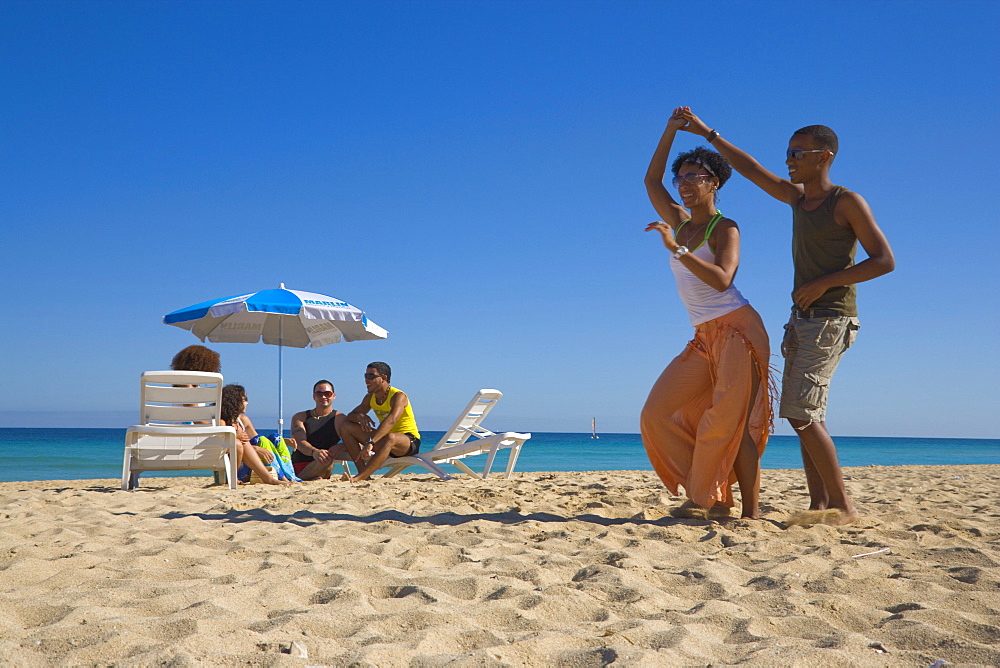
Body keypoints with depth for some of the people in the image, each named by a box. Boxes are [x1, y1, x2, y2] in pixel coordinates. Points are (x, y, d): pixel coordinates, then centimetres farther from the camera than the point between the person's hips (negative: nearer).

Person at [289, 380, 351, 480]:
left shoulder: (340, 419, 7)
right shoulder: (300, 417, 13)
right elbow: (300, 442, -6)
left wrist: (339, 448, -31)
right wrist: (314, 451, -30)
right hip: (295, 467, 3)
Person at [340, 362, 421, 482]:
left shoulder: (398, 396, -18)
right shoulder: (370, 398, 6)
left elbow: (391, 421, -35)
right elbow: (349, 417, 7)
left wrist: (370, 443, -48)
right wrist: (359, 416, -19)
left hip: (410, 441, -8)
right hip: (384, 438, 8)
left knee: (390, 438, -43)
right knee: (347, 427, -4)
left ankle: (360, 477, -47)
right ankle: (363, 472, -18)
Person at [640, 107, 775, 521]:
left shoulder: (725, 228, -5)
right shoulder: (680, 223, 15)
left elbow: (721, 279, -21)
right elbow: (651, 181, 19)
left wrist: (676, 249, -27)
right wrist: (671, 131, 14)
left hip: (737, 329, -7)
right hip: (705, 339, 7)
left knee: (732, 421, -14)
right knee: (657, 414, -1)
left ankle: (751, 511, -7)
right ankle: (709, 496, 5)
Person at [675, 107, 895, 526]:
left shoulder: (847, 202, -6)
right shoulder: (797, 198, 15)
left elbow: (885, 260, -11)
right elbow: (751, 170, 21)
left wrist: (824, 283, -16)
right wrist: (707, 133, 21)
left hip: (831, 320, -8)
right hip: (803, 320, 8)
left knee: (799, 412, -16)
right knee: (808, 416, 4)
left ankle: (842, 504, -10)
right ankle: (820, 504, 6)